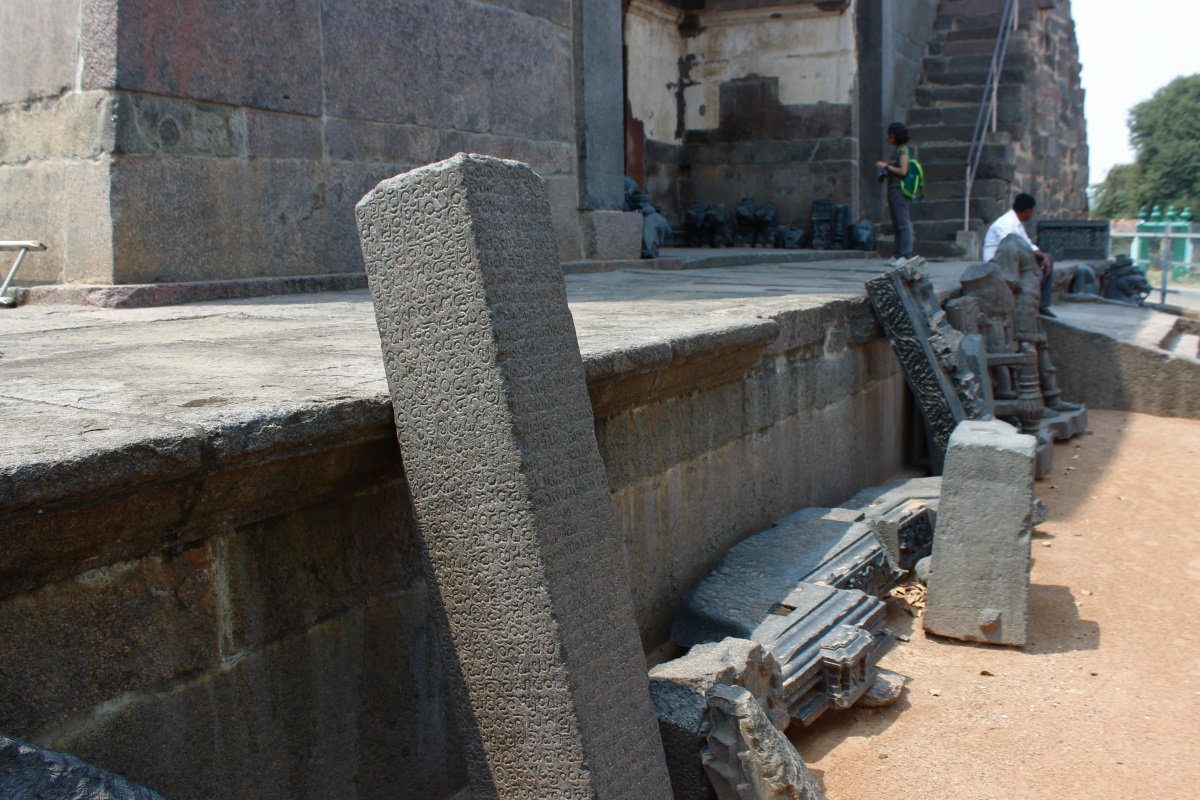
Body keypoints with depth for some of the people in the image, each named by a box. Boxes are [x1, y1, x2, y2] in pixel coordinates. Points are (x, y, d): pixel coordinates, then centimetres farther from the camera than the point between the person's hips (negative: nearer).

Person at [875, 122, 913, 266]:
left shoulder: (903, 151, -8)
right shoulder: (895, 151, 19)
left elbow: (903, 171, -18)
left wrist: (886, 166, -12)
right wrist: (884, 174, 8)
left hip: (899, 190, -10)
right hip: (892, 190, 10)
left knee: (903, 223, -10)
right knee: (896, 225, 10)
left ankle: (906, 255, -12)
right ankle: (897, 255, 13)